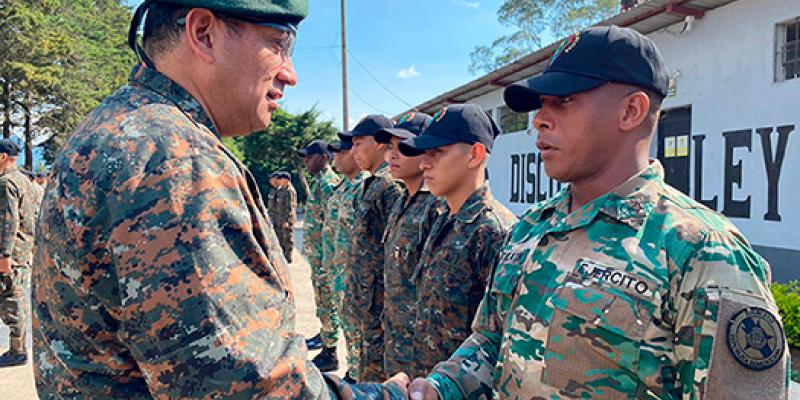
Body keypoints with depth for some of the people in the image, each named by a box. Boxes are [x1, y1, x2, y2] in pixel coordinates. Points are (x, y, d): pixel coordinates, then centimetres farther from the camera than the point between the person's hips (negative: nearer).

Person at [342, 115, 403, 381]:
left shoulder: (391, 185, -18)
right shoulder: (372, 184, 13)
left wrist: (389, 306, -20)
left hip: (379, 302, -10)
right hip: (366, 298, 10)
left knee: (376, 372, 3)